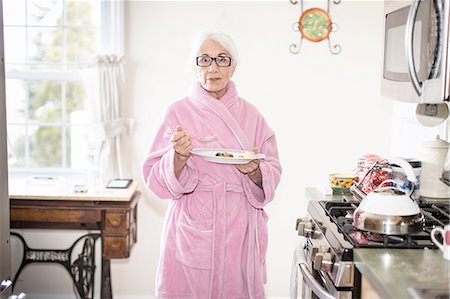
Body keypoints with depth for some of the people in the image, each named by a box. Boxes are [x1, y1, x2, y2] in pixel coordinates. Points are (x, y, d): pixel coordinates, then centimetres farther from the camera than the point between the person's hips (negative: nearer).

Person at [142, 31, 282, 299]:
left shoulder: (250, 114, 6)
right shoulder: (179, 112, -1)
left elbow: (273, 174, 7)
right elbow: (156, 178, -3)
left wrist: (254, 171, -14)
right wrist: (179, 156, -22)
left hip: (239, 226, 2)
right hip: (193, 225, -2)